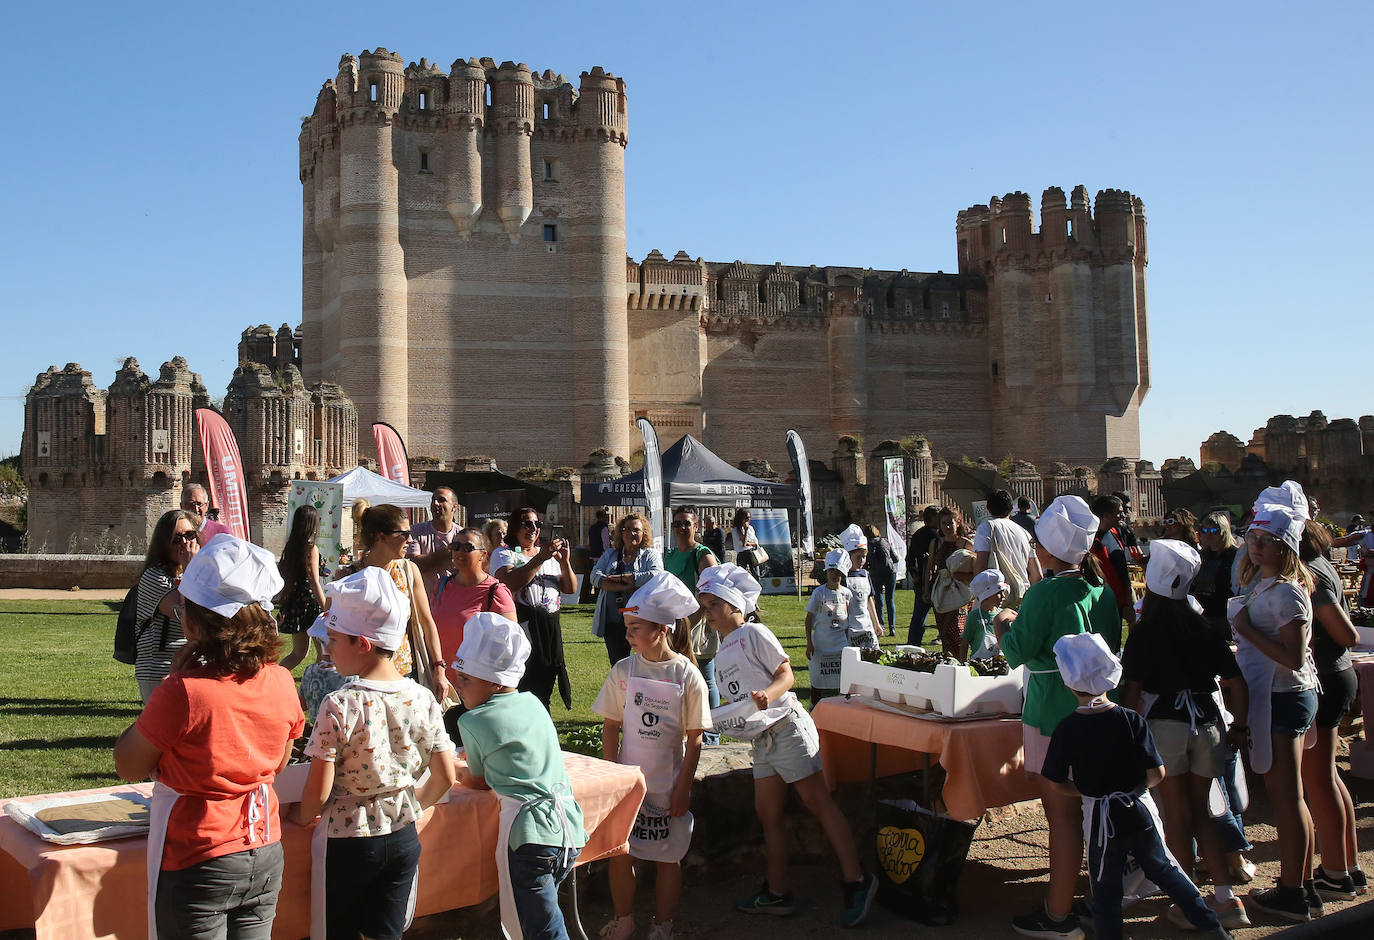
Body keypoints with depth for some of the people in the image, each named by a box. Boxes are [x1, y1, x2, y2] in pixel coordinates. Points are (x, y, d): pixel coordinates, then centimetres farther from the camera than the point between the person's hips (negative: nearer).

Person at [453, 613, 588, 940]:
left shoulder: (472, 722, -4)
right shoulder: (534, 702, 14)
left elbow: (477, 783, 10)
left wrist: (454, 769, 29)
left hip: (530, 833, -7)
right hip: (570, 829, 7)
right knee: (545, 913, 20)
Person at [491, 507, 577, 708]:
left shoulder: (549, 554, 18)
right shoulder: (504, 554, 3)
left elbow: (570, 588, 11)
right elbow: (510, 582, -18)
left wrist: (564, 562, -6)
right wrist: (540, 558, -20)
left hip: (551, 626, 5)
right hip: (522, 626, -5)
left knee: (545, 683, 8)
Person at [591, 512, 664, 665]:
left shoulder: (651, 555, 6)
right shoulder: (610, 554, 15)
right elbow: (595, 576, -2)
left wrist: (621, 577, -11)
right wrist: (625, 587, -16)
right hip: (613, 623, 3)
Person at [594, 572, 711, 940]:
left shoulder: (687, 676, -10)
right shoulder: (623, 671, -3)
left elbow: (694, 739, -5)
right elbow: (611, 726, 3)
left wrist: (683, 787, -6)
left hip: (668, 784, -2)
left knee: (667, 857, 9)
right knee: (619, 852, 6)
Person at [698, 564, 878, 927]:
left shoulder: (753, 633, -6)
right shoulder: (721, 653, 18)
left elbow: (786, 675, -13)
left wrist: (767, 694, -30)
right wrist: (716, 720, 9)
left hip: (786, 726, -9)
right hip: (760, 738, 9)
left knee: (817, 801, -8)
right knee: (767, 811, 9)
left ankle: (856, 881, -4)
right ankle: (778, 892, 17)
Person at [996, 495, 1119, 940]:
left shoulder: (1044, 593, -17)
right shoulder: (1103, 591, 6)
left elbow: (1016, 652, -13)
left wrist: (1002, 624, 6)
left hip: (1055, 715, -7)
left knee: (1062, 813, -1)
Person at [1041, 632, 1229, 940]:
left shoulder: (1066, 729, -14)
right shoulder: (1132, 721, -12)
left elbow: (1057, 785, -10)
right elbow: (1157, 773, -9)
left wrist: (1087, 793, 6)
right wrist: (1135, 787, 9)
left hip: (1101, 818, -2)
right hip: (1139, 810, 2)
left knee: (1106, 889, 10)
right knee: (1164, 869, 22)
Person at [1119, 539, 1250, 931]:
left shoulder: (1144, 633, -8)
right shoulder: (1205, 628, 1)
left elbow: (1133, 689, -13)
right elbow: (1235, 682, 2)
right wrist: (1241, 726, 12)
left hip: (1165, 726, -3)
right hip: (1208, 723, 3)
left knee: (1178, 816, 8)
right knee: (1200, 813, 16)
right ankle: (1227, 899, 9)